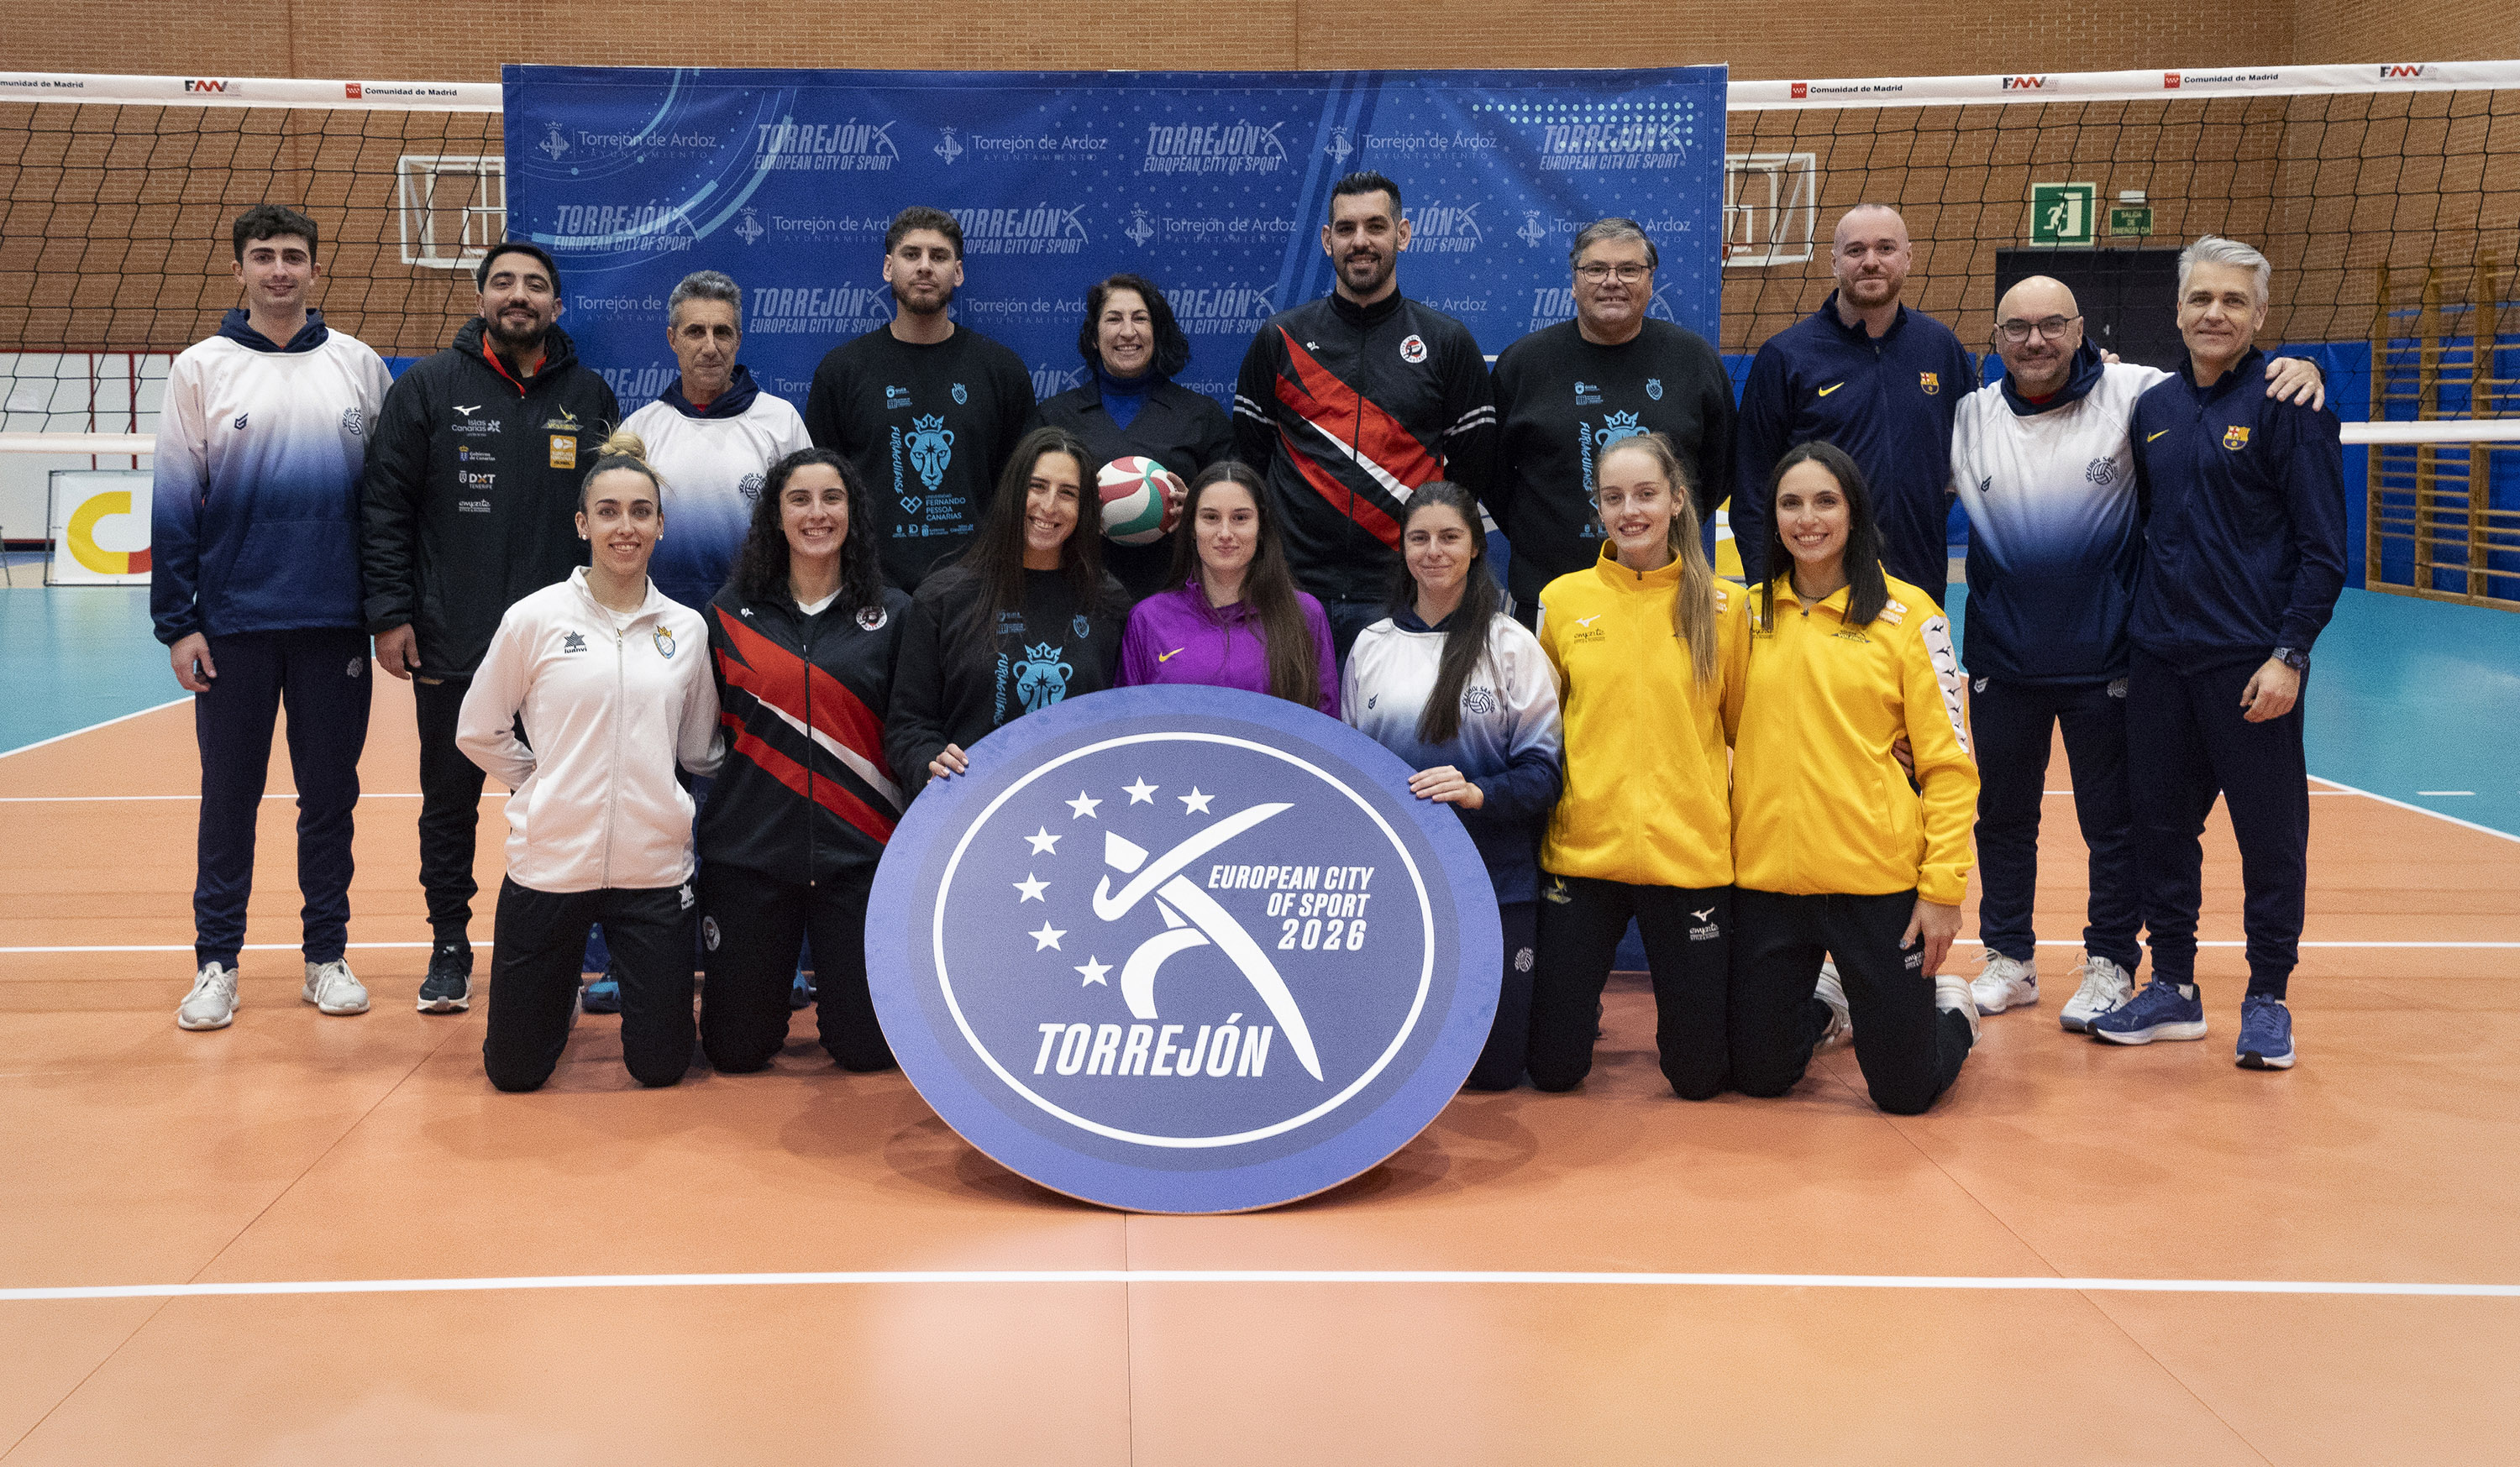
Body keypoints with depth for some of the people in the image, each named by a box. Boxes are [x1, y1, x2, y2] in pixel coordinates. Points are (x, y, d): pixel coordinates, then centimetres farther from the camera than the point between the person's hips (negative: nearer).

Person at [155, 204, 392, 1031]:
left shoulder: (359, 367, 6)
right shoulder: (201, 369, 2)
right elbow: (174, 503, 1)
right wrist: (177, 622, -4)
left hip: (335, 624, 1)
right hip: (232, 623, -1)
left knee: (331, 792, 7)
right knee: (229, 796, 6)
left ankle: (328, 956, 18)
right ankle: (216, 962, 15)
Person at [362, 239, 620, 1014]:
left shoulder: (590, 396, 7)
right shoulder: (428, 388, 1)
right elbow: (385, 505, 0)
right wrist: (390, 613, -7)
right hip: (450, 648, -1)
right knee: (450, 799, 9)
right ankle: (450, 947, 23)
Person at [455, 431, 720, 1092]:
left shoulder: (686, 629, 4)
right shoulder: (534, 619, -3)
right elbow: (479, 732, 5)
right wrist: (549, 788, 4)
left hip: (653, 866, 1)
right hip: (550, 861, -1)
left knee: (660, 1065, 4)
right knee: (513, 1071, 5)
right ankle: (560, 991, 37)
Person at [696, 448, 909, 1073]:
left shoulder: (893, 614, 3)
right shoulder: (733, 611, 4)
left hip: (860, 854, 0)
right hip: (750, 853, 0)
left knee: (869, 1046, 1)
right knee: (735, 1050, 5)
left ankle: (832, 991, 35)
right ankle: (776, 995, 38)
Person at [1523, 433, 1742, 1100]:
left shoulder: (1723, 605, 0)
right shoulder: (1562, 600, 2)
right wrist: (1542, 809, 6)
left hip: (1692, 855, -1)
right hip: (1581, 849, 1)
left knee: (1700, 1074, 4)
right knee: (1553, 1067, 3)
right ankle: (1584, 1001, 36)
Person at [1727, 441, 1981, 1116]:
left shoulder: (1908, 613, -4)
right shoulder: (1749, 613, 6)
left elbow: (1949, 761, -5)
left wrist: (1944, 887, -11)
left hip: (1878, 879, -3)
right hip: (1767, 875, 3)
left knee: (1904, 1091, 2)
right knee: (1758, 1075, 9)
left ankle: (1950, 1010, 35)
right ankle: (1826, 1008, 41)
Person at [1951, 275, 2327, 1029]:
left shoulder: (2131, 395, -7)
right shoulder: (1969, 416, 1)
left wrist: (2296, 371, -21)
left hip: (2104, 658, -3)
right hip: (2001, 662, 3)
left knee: (2112, 822, 7)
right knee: (2002, 816, 13)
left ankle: (2110, 964, 21)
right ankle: (2009, 959, 27)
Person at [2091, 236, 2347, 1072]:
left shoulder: (2288, 405, -6)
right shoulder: (2153, 408, 10)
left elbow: (2324, 548, -8)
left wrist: (2289, 656, -14)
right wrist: (2132, 628, 11)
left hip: (2252, 665, -5)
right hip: (2157, 659, 5)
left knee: (2269, 835, 2)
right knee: (2161, 827, 10)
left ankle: (2268, 1000, 14)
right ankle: (2173, 991, 22)